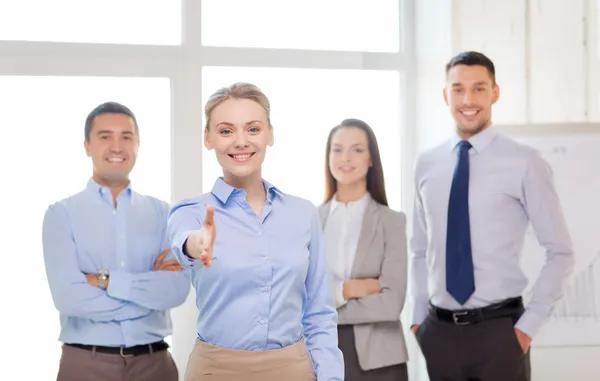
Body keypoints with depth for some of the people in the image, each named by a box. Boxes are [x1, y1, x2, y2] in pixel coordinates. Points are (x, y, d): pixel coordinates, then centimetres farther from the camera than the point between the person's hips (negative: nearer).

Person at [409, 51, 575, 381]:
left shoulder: (524, 163, -7)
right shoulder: (427, 164, 5)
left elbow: (560, 253, -4)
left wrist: (529, 325, -7)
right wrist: (419, 316, 8)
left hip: (499, 330, -3)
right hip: (439, 331, 4)